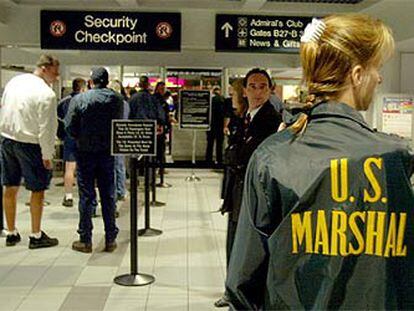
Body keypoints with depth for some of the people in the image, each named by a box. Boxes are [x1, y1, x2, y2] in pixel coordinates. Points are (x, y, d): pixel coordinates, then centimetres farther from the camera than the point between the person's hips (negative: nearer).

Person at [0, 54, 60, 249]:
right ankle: (36, 236, 13)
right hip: (29, 143, -7)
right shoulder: (46, 94, -17)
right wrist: (47, 155, -10)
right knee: (38, 189, 6)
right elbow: (46, 128, -17)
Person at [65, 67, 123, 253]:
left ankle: (85, 240, 10)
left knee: (86, 196, 5)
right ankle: (110, 239, 13)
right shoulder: (116, 99, -2)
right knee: (108, 196, 9)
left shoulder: (78, 99, -7)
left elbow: (70, 128, -7)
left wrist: (81, 139, 11)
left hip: (85, 152, -1)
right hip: (107, 152, 2)